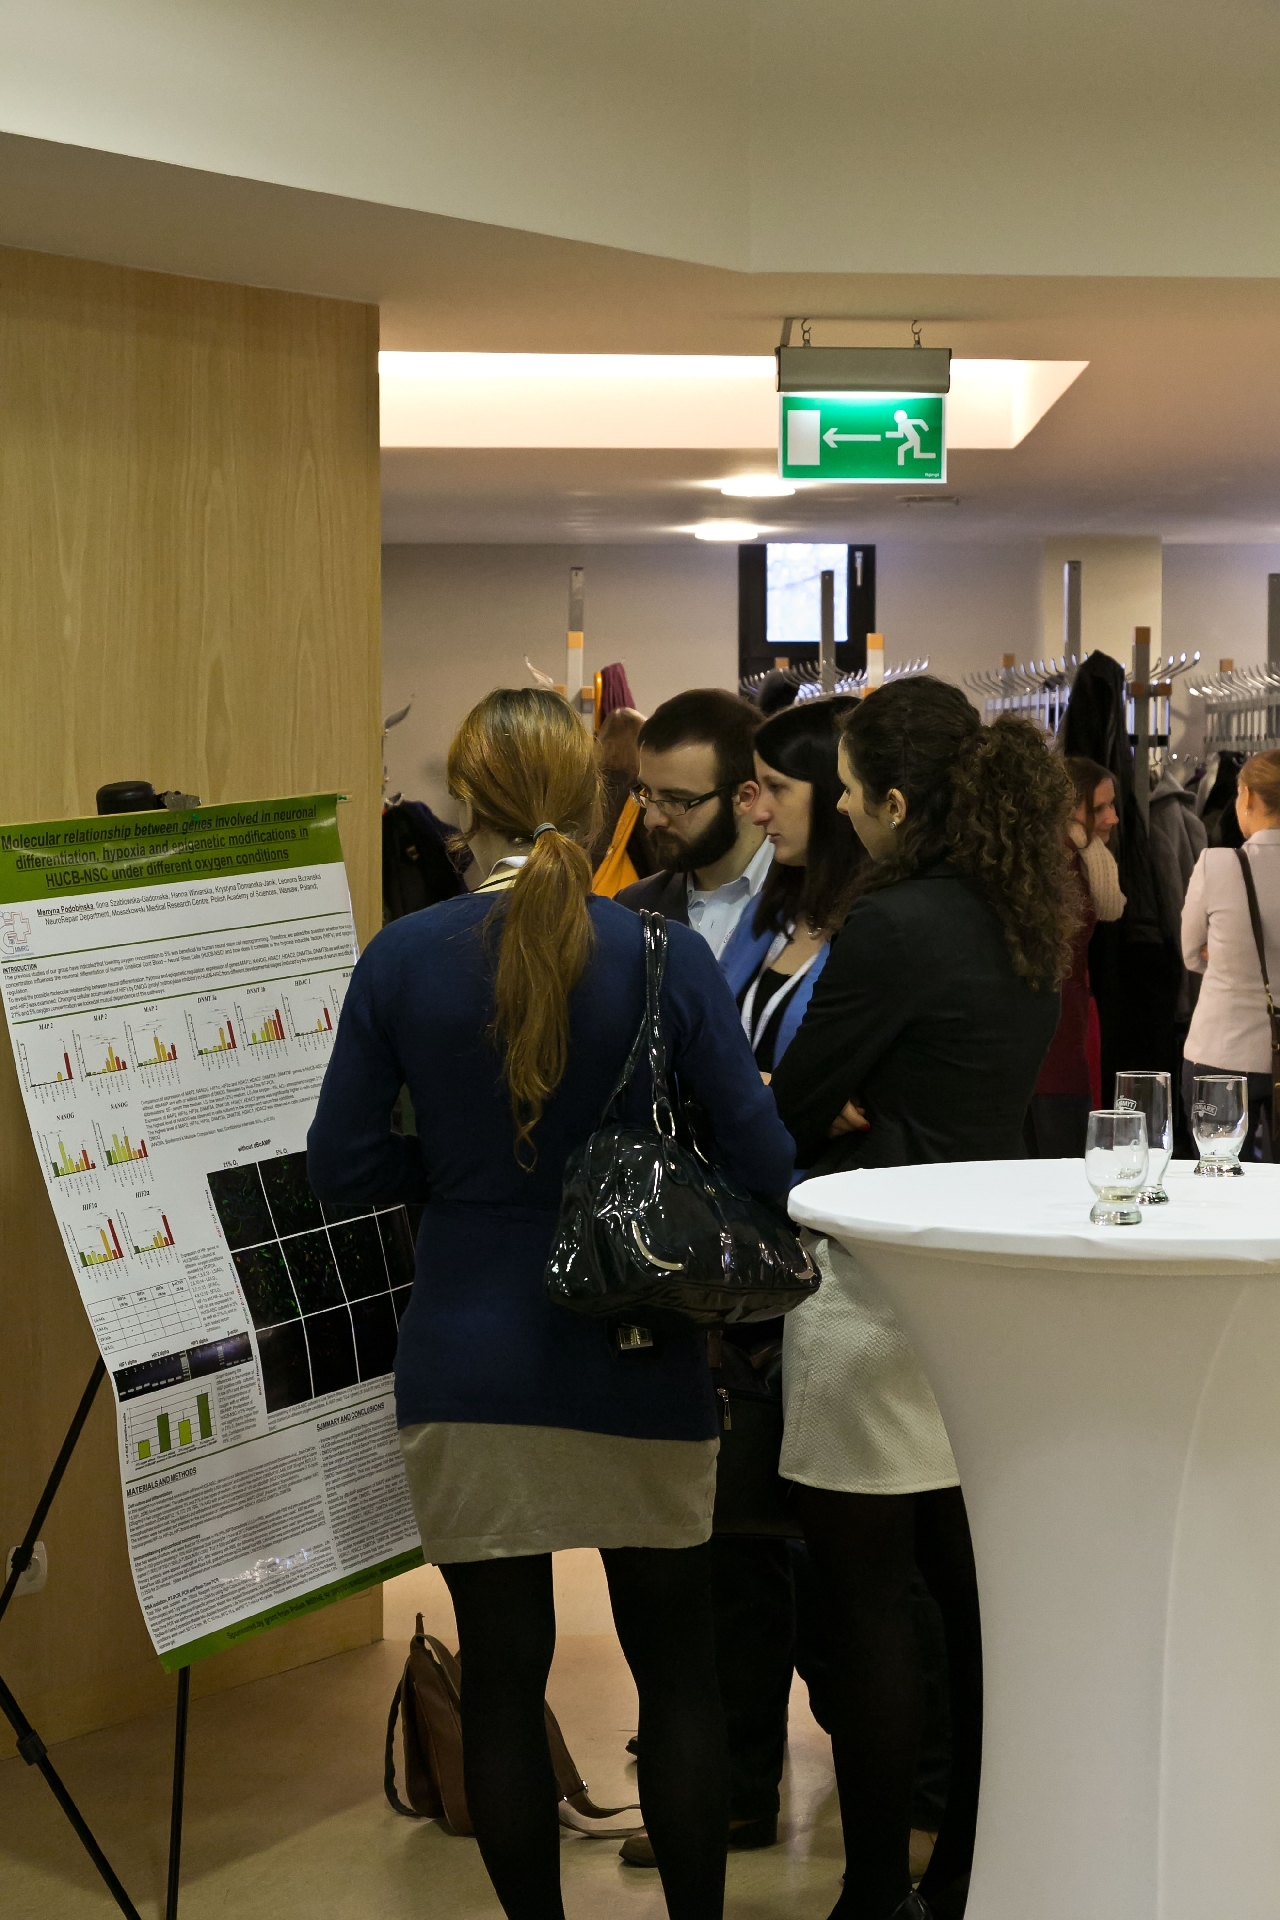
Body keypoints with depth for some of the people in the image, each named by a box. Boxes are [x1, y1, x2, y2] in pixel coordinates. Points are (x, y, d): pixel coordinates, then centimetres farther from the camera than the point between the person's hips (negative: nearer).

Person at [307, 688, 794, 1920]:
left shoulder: (403, 960, -6)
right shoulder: (661, 954, -9)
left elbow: (344, 1166, -2)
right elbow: (761, 1159, -9)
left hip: (466, 1362, 0)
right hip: (638, 1361, 0)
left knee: (501, 1676, 10)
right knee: (675, 1666, 15)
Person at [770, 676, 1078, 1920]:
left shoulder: (894, 924, -17)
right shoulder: (1026, 918, 8)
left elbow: (786, 1107, -11)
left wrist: (821, 1109, 10)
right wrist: (849, 1105, 0)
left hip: (880, 1282, -8)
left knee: (864, 1592, 1)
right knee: (968, 1578, 14)